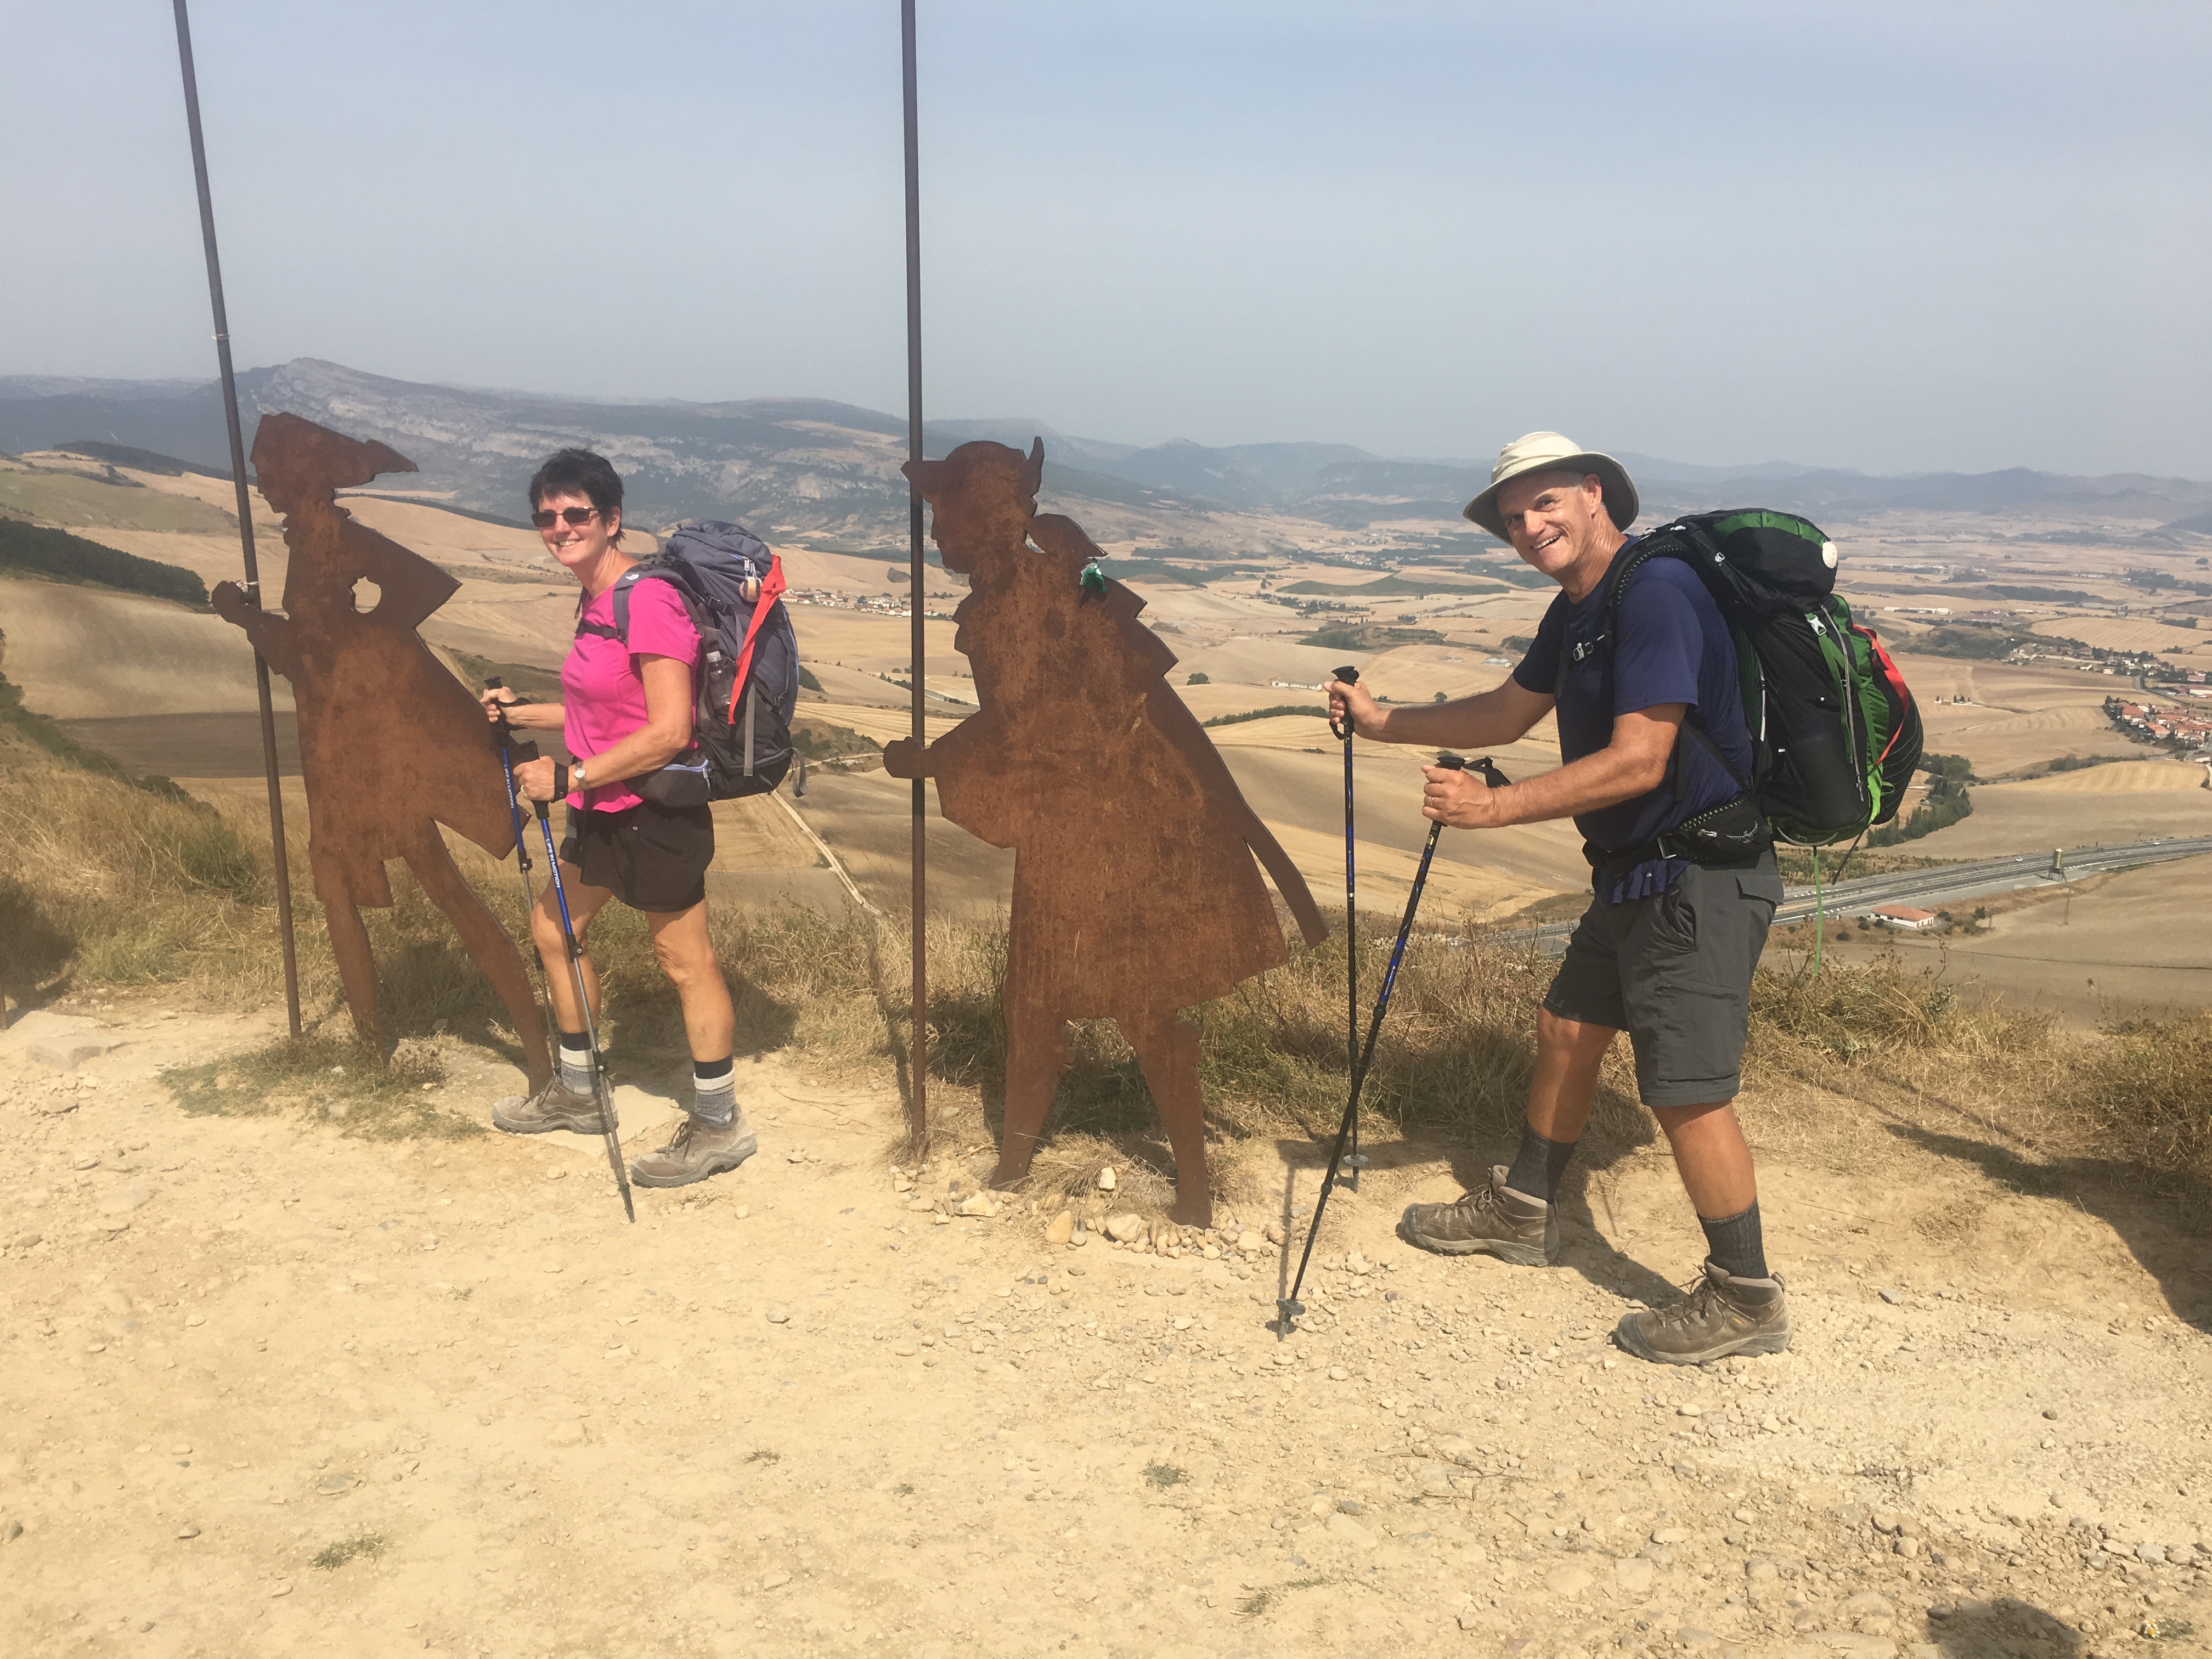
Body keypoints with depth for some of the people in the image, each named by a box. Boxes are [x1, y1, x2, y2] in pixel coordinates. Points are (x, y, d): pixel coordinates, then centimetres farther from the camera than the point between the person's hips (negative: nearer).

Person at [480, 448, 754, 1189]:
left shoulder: (647, 601, -20)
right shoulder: (594, 601, 10)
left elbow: (668, 731, -25)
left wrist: (569, 777, -21)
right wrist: (520, 712, 13)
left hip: (656, 814, -10)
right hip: (604, 813, 10)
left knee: (685, 962, 0)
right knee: (552, 926, 20)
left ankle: (719, 1126, 15)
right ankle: (578, 1091, 36)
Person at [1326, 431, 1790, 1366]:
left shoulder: (1656, 592, -21)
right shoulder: (1576, 610, 11)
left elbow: (1638, 761, -27)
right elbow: (1508, 714, 24)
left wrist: (1494, 808, -26)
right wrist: (1381, 721, 21)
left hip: (1701, 877, -10)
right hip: (1634, 876, 10)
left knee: (1686, 1089, -6)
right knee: (1568, 1028, 19)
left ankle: (1745, 1300, 10)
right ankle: (1521, 1213, 38)